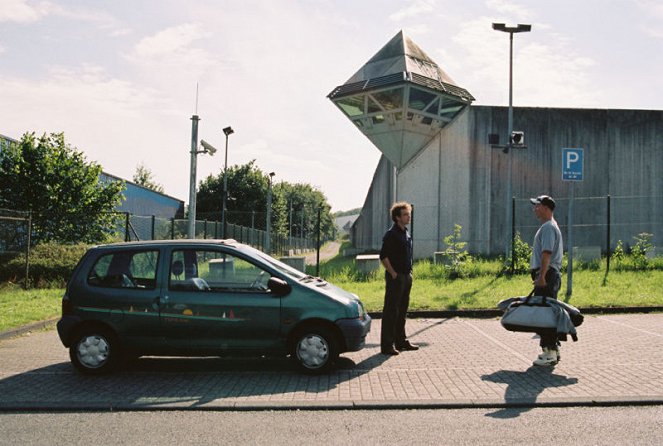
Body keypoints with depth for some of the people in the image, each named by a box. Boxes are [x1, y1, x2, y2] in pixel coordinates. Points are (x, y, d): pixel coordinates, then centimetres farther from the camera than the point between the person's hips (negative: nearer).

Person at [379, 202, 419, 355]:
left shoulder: (407, 233, 14)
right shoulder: (391, 234, -13)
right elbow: (383, 256, -18)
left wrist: (409, 272, 14)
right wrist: (393, 274, -17)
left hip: (406, 276, 9)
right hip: (396, 278, -9)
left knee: (402, 310, 16)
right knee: (391, 311, -4)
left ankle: (401, 341, 26)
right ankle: (387, 345, 1)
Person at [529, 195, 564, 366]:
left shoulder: (548, 227, -13)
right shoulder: (549, 226, 21)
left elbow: (546, 254, -23)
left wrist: (541, 276, -27)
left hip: (547, 275, -11)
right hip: (548, 275, 11)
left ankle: (550, 353, -7)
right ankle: (553, 349, 22)